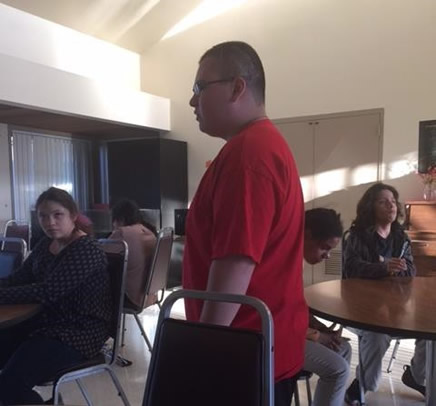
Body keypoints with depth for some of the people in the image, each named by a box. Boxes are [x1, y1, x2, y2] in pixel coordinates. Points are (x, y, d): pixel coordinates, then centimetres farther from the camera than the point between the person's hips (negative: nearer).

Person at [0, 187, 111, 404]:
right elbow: (19, 278, 9)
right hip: (44, 321, 9)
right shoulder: (46, 244, 8)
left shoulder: (87, 252, -20)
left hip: (79, 332, -9)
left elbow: (47, 292, -25)